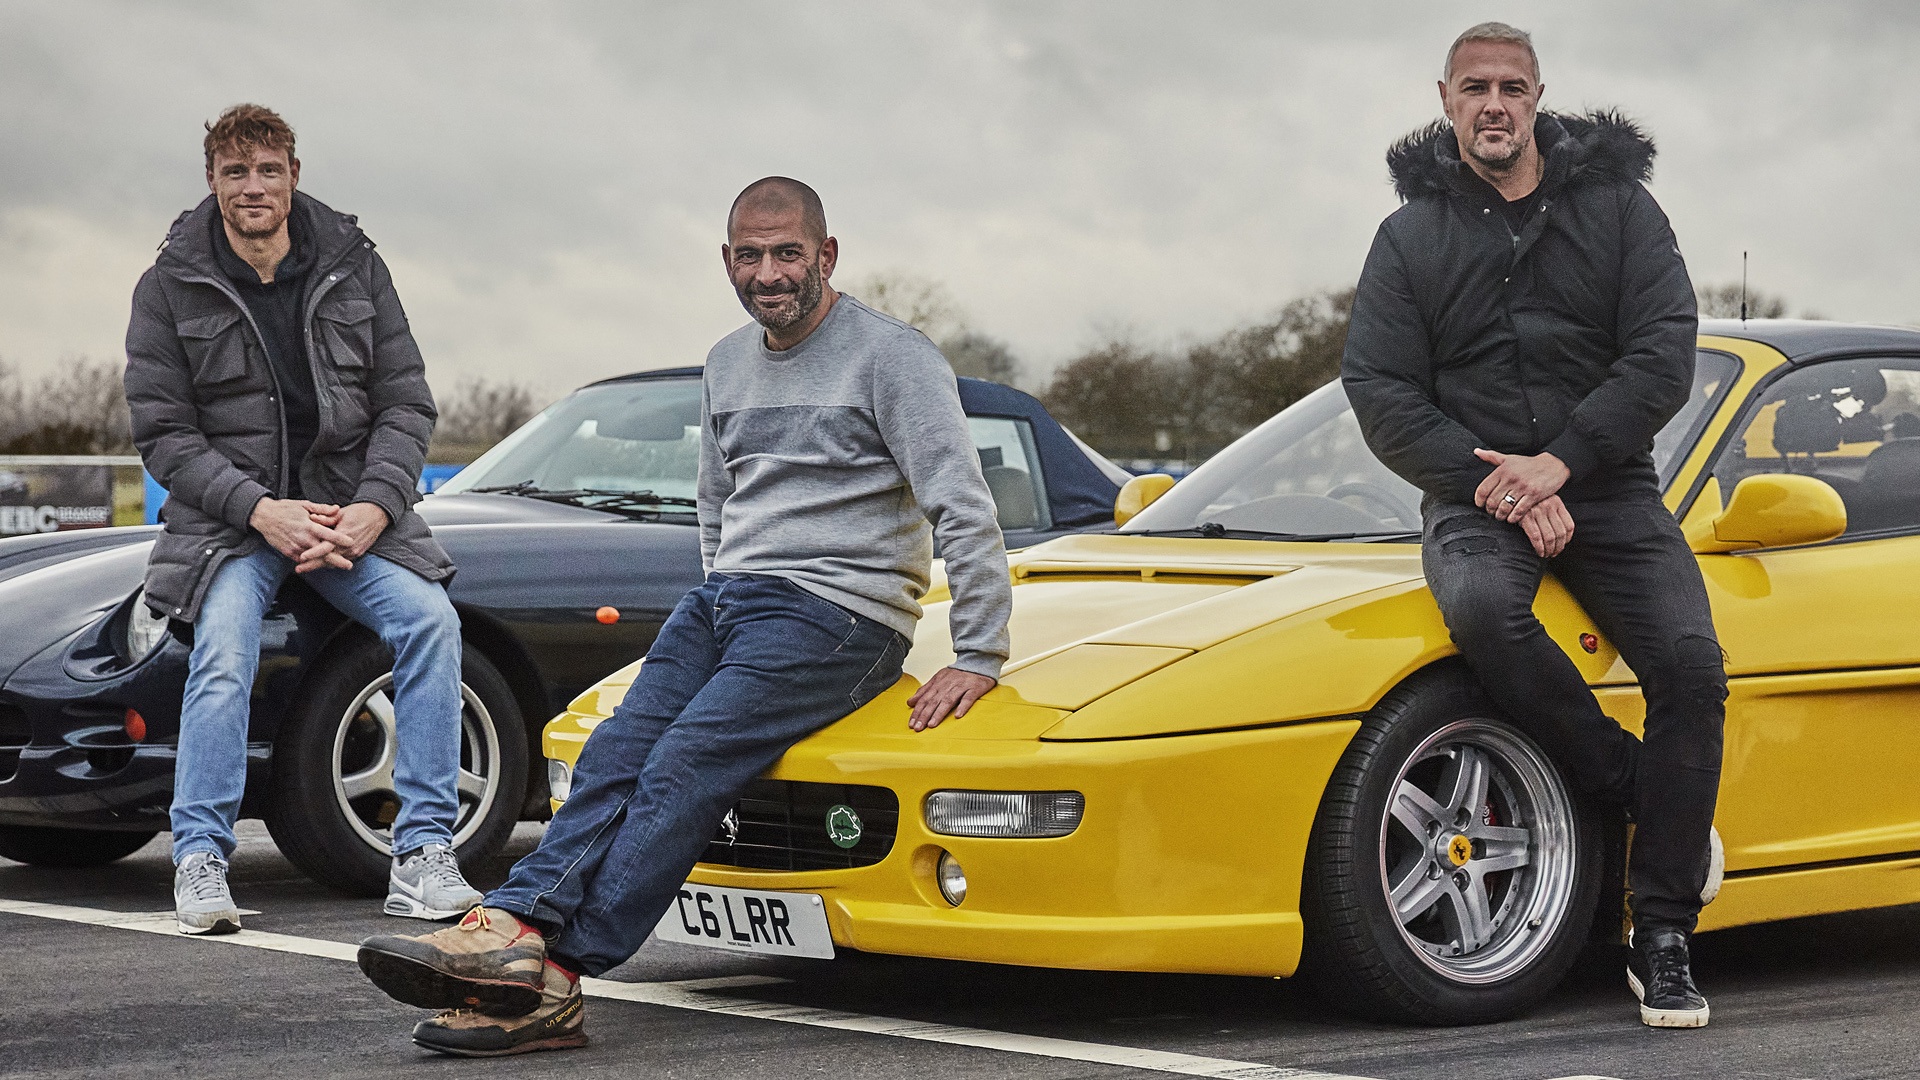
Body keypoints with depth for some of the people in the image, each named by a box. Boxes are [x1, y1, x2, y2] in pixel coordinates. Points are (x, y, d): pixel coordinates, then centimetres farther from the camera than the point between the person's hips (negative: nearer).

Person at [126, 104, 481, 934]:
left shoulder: (354, 267, 4)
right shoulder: (170, 288, -2)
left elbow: (406, 403, 3)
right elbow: (162, 432, -4)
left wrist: (374, 507, -14)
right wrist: (260, 509, -18)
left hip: (351, 504, 2)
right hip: (229, 516, -2)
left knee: (428, 618, -23)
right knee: (223, 656, -29)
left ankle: (423, 855, -20)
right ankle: (200, 861, -19)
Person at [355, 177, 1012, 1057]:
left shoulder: (892, 357, -6)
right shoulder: (728, 365, 18)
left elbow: (965, 511, -10)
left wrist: (978, 659, -14)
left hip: (836, 612, -7)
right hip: (728, 596, 7)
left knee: (682, 770, -23)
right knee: (614, 756, -15)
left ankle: (551, 972, -30)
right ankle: (514, 927, -31)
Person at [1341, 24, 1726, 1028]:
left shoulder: (1617, 205, 5)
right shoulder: (1409, 236, 6)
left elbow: (1663, 355, -3)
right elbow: (1381, 393, -1)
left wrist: (1557, 463, -15)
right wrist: (1501, 488, -14)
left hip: (1605, 484, 1)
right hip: (1474, 489, -1)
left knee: (1690, 662, -22)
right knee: (1480, 606, -37)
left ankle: (1662, 942, -14)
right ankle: (1636, 789, -18)